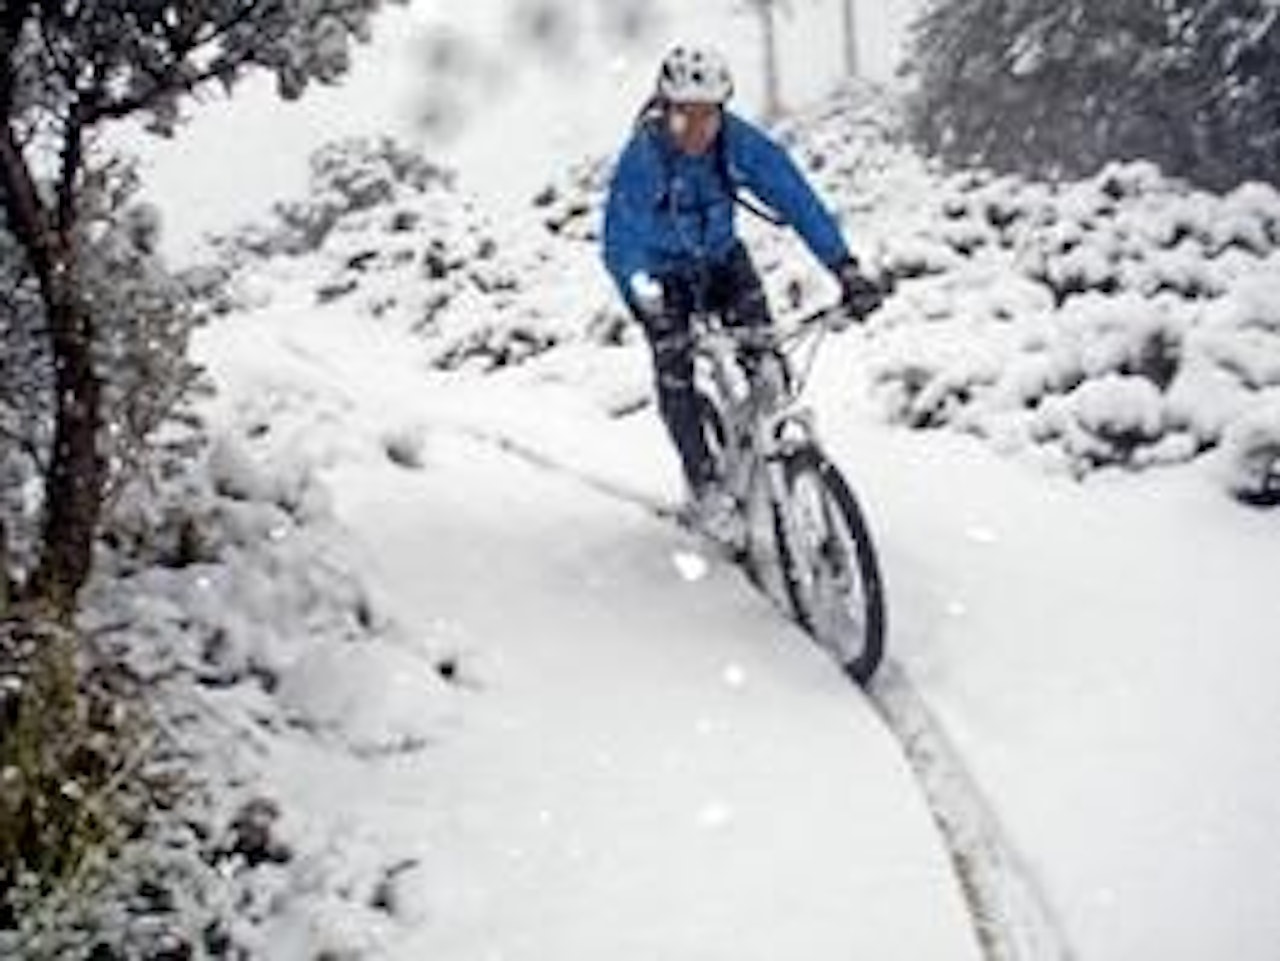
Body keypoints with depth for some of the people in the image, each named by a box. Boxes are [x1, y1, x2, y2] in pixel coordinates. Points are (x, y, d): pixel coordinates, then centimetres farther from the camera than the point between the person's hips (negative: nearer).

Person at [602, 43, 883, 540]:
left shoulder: (742, 142, -24)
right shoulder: (642, 157, -31)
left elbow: (797, 199, -25)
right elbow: (620, 242, -37)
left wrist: (847, 270, -35)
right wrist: (653, 308, -51)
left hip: (722, 260, 2)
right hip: (662, 272, -2)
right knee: (674, 368, -14)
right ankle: (703, 484, 2)